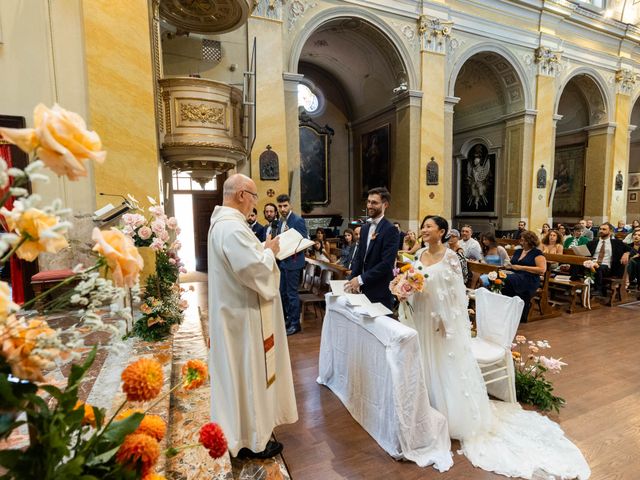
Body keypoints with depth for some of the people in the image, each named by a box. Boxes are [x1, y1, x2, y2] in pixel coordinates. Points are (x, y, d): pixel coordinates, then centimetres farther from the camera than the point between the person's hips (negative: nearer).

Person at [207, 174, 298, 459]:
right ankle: (250, 439, 24)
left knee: (241, 370, 22)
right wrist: (269, 251, -13)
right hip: (244, 313, -11)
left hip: (235, 308, 11)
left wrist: (262, 249, 7)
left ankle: (241, 430, 41)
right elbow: (254, 270, -29)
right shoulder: (232, 227, -25)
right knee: (248, 371, 5)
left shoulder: (222, 221, 10)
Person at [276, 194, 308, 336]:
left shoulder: (298, 220, -13)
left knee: (292, 293, -1)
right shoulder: (280, 221, 11)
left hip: (293, 261, -8)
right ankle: (287, 318, 31)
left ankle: (295, 323, 12)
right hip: (282, 261, 8)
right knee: (282, 292, 16)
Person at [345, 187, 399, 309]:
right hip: (364, 289, 6)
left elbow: (387, 263, -19)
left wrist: (361, 279, -18)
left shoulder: (390, 230, -12)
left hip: (380, 293, -6)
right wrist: (352, 280, -3)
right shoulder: (365, 228, 11)